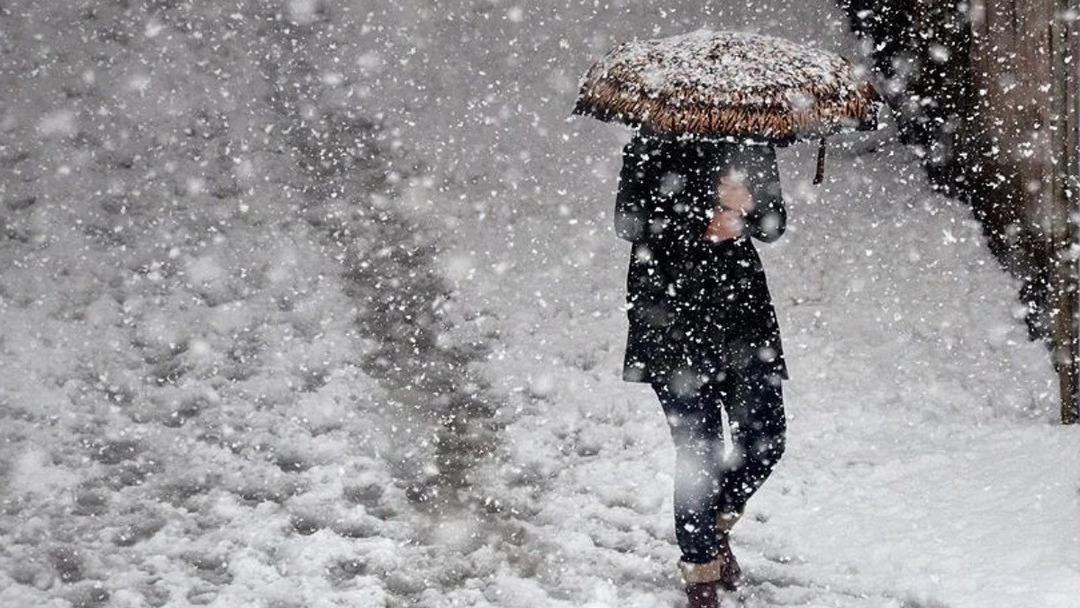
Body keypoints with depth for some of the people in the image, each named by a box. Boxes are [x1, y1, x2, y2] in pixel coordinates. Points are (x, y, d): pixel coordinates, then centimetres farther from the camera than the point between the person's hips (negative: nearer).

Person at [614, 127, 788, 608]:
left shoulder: (752, 147, 9)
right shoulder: (653, 148, -3)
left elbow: (775, 223, 8)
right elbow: (628, 222, -8)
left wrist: (745, 208, -15)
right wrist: (703, 228, -17)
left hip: (743, 304, 4)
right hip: (673, 318, -4)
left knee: (766, 440, 1)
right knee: (699, 452, -4)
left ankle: (717, 523, 31)